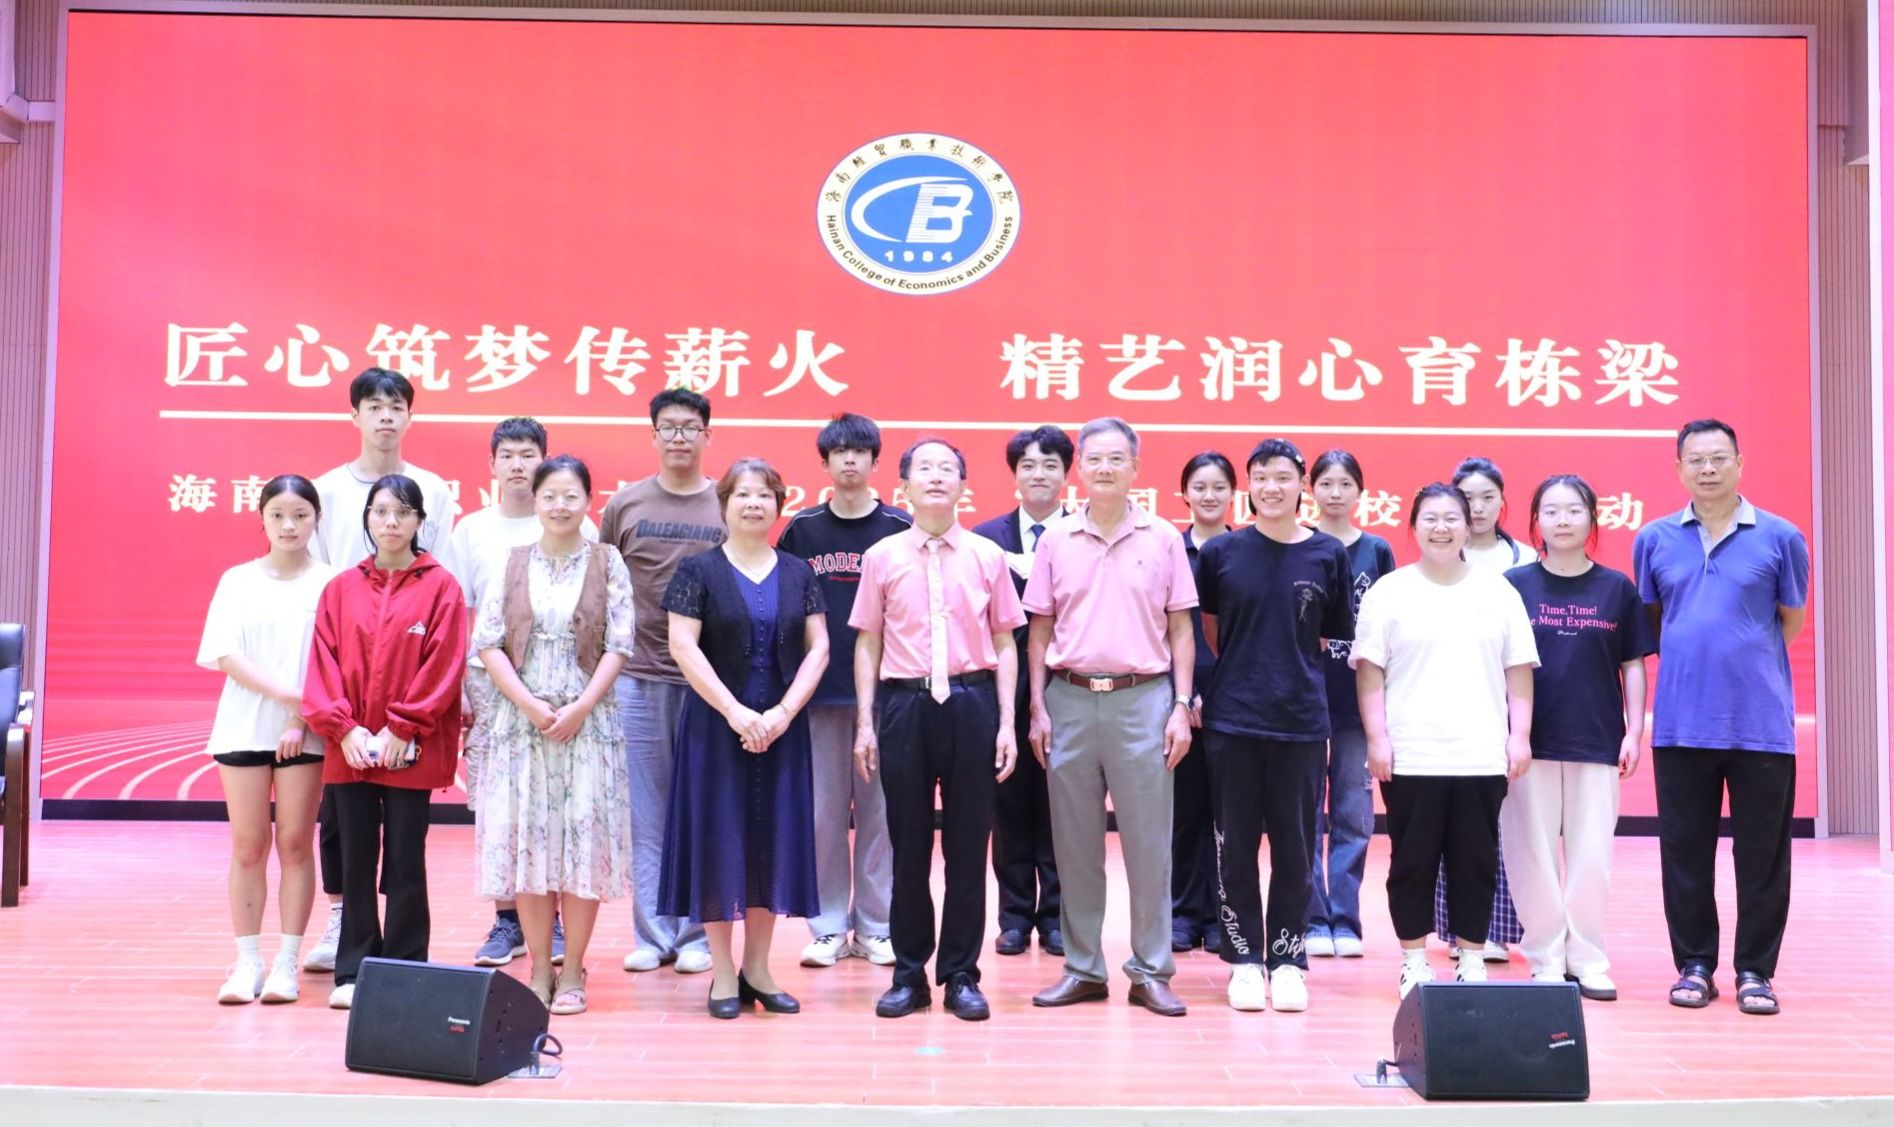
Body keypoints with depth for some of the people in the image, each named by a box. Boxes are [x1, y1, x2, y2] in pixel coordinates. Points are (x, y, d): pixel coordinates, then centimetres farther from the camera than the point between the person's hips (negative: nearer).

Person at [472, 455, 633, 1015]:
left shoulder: (608, 563, 2)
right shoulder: (512, 563, 6)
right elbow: (488, 642, 0)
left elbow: (618, 646, -2)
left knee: (583, 839, -1)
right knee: (525, 838, 2)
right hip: (520, 718, 1)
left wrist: (580, 707, -13)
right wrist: (529, 704, -11)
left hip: (587, 720, -1)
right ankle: (540, 969, 13)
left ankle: (572, 972, 10)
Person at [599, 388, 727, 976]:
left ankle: (697, 936, 14)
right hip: (640, 677, 1)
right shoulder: (624, 505, 7)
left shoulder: (729, 507, 3)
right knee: (646, 812, 6)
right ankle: (652, 934, 16)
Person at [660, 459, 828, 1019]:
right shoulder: (699, 571, -1)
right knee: (718, 839, 1)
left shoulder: (798, 573, 8)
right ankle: (722, 973, 9)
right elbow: (683, 646, -9)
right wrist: (735, 711, -16)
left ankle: (757, 968, 16)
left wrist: (784, 711, -10)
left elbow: (818, 647, 4)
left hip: (782, 727, 3)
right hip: (716, 726, -3)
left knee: (773, 839, 6)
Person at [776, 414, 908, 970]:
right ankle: (828, 927, 14)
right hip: (820, 692, 1)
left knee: (880, 809, 3)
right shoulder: (801, 530, 7)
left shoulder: (900, 529, 4)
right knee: (823, 810, 4)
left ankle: (875, 926, 14)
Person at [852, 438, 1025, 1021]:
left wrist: (1006, 722, 1)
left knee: (968, 844, 5)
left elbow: (1004, 645, 7)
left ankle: (962, 975, 16)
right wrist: (865, 723, 1)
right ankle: (908, 973, 18)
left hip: (971, 703, 0)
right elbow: (868, 645, 7)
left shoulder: (987, 555, 6)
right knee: (908, 843, 6)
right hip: (904, 704, 0)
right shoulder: (882, 557, 5)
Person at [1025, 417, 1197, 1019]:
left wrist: (1181, 707, -3)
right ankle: (1082, 968, 18)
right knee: (1075, 843, 8)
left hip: (1142, 699, -1)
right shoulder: (1056, 541, 7)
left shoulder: (1163, 539, 3)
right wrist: (1038, 708, 2)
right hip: (1070, 699, 2)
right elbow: (1040, 632, 9)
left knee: (1148, 841, 2)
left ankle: (1152, 971, 12)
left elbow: (1181, 631, 5)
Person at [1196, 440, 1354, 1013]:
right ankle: (1245, 959, 16)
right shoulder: (1220, 552, 2)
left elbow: (1337, 637, 8)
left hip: (1302, 722, 0)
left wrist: (1292, 670, 1)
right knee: (1235, 845, 6)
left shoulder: (1328, 554, 2)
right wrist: (1240, 672, 8)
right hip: (1232, 719, 0)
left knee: (1294, 846, 7)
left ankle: (1287, 959, 18)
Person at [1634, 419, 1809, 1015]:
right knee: (1684, 852, 7)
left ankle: (1754, 971, 16)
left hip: (1761, 720, -2)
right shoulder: (1653, 540, 6)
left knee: (1762, 854, 5)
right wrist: (1693, 660, 7)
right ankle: (1695, 965, 19)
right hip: (1681, 721, 2)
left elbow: (1791, 622, 9)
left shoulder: (1781, 538, 0)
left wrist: (1741, 657, 8)